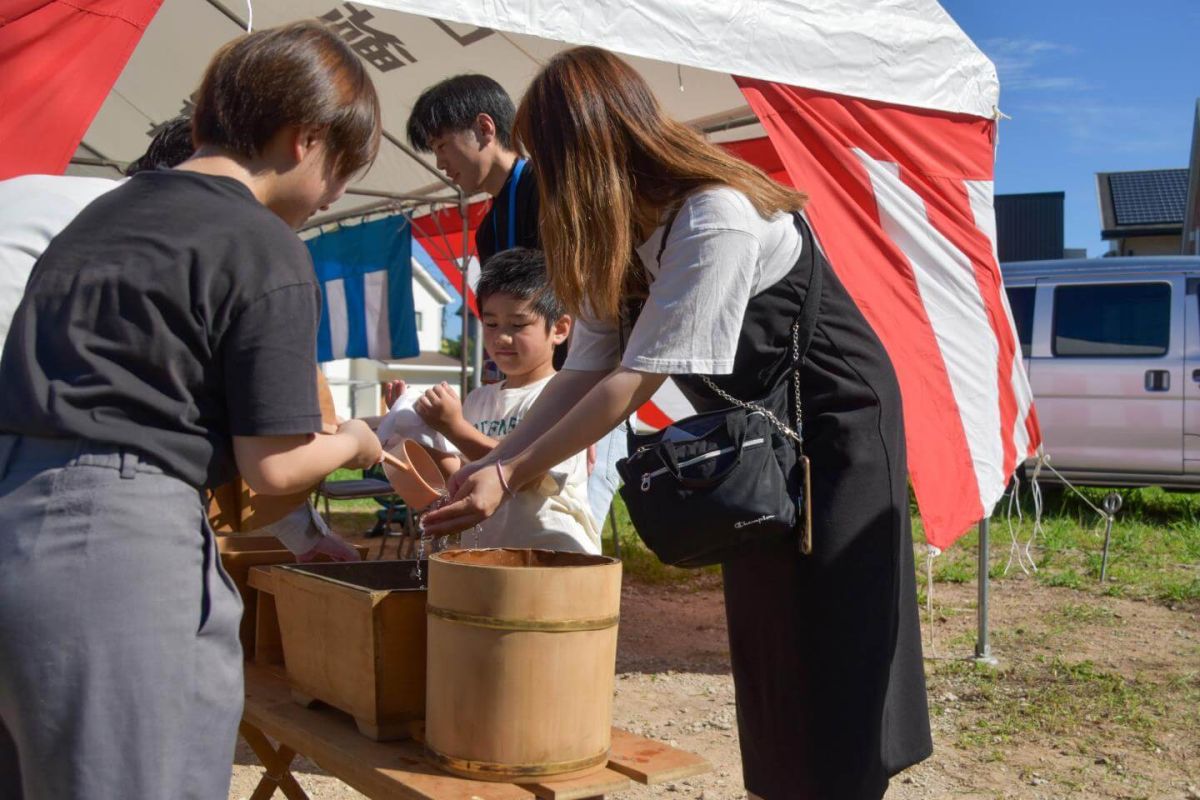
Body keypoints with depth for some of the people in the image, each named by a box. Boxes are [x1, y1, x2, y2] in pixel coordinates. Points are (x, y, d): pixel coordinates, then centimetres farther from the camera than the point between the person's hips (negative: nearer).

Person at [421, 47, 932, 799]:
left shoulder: (715, 219, -29)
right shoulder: (622, 233, 0)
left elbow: (638, 380, -29)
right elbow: (585, 372, -6)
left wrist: (511, 475, -26)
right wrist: (487, 465, -14)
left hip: (834, 425, -8)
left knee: (831, 646, -2)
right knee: (764, 640, 12)